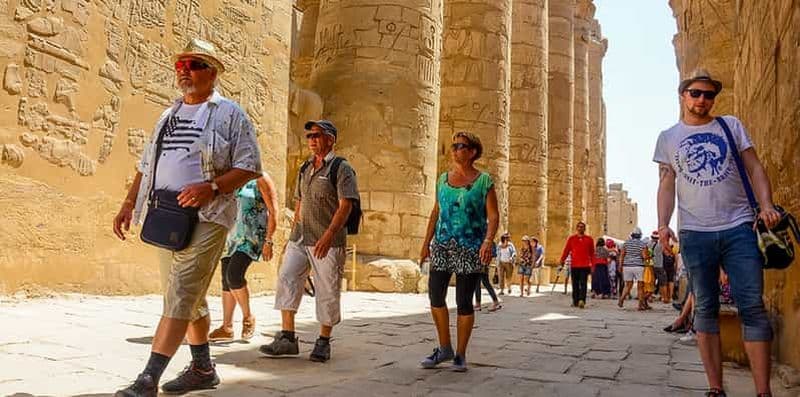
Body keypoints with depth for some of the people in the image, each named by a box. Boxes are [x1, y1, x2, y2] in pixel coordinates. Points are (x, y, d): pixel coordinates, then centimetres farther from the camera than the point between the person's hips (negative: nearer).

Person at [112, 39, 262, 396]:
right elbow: (146, 165, 22)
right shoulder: (169, 115, 20)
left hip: (205, 216, -7)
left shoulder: (230, 114, 0)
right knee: (188, 295, 13)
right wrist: (129, 203, 10)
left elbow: (249, 166, -6)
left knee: (180, 295, -13)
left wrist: (212, 186, -20)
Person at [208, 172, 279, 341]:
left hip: (252, 236, -7)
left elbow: (273, 211, -10)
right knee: (226, 280, 4)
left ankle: (248, 317, 1)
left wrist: (268, 241, -15)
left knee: (234, 275, -20)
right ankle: (227, 327, 13)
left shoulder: (261, 178, -7)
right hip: (232, 236, 7)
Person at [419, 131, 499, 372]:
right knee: (435, 296, 0)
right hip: (442, 245, 4)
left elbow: (493, 216, -6)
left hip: (470, 249, -4)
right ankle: (444, 348, 18)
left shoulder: (484, 181, -2)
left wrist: (489, 240, -23)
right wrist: (426, 242, 12)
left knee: (464, 302, 0)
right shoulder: (443, 178, 12)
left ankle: (460, 355, 14)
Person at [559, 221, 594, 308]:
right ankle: (575, 301, 11)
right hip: (574, 265, 1)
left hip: (585, 265, -1)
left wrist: (592, 265, 7)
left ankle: (582, 300, -17)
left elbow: (592, 253, 10)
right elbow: (566, 251, 8)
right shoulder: (571, 238, 7)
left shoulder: (589, 239, 7)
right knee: (575, 284, 5)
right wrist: (562, 261, 3)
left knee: (583, 284, -9)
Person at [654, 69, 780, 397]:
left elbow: (754, 167, 8)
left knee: (752, 306, -6)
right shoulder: (668, 138, 12)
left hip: (739, 227, 0)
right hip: (695, 233, 0)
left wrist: (767, 205, -9)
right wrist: (663, 224, -6)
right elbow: (667, 184, 8)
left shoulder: (731, 125, 12)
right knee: (705, 308, 3)